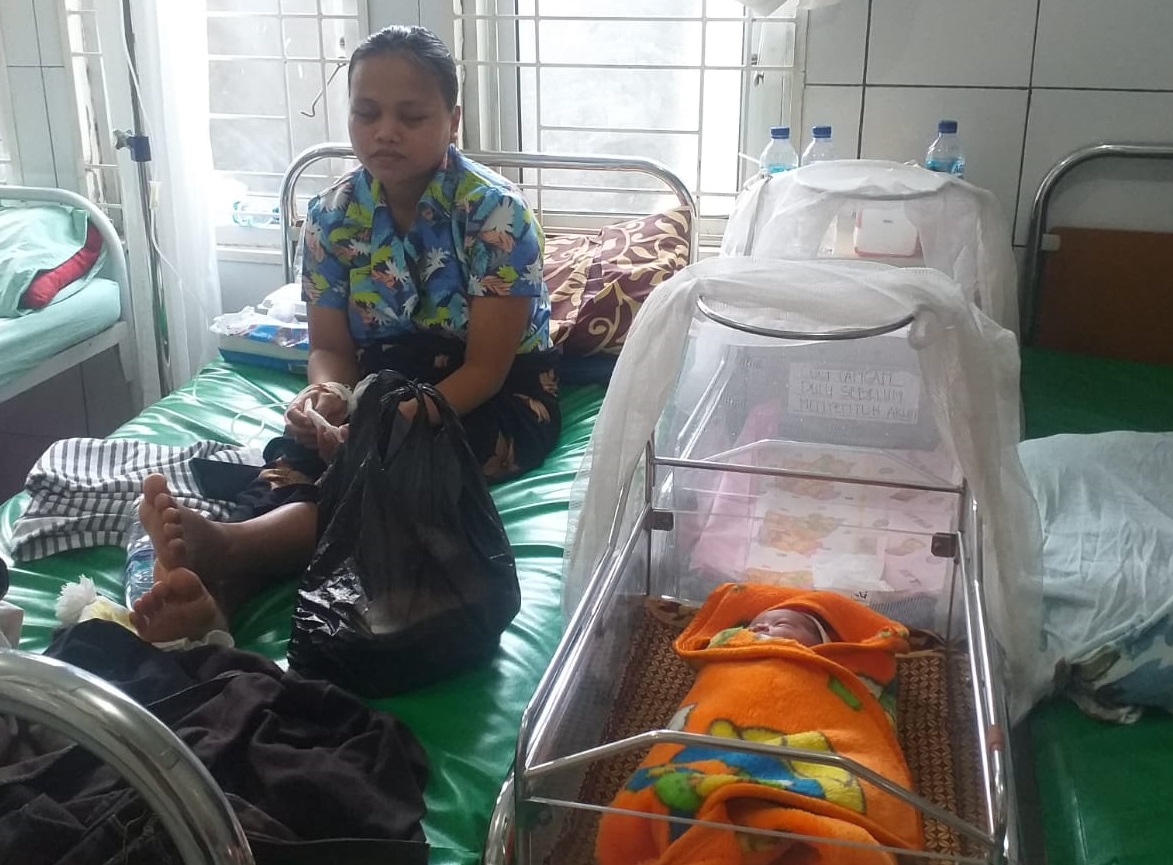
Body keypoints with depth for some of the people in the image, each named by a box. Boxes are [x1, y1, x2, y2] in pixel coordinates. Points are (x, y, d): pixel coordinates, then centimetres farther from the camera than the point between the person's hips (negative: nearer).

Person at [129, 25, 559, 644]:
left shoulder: (495, 211, -18)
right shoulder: (332, 215, -4)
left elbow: (486, 368, -20)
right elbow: (330, 347, -1)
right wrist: (328, 394, -27)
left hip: (500, 394, -4)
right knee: (297, 448, -30)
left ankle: (230, 547, -56)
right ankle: (221, 590, -52)